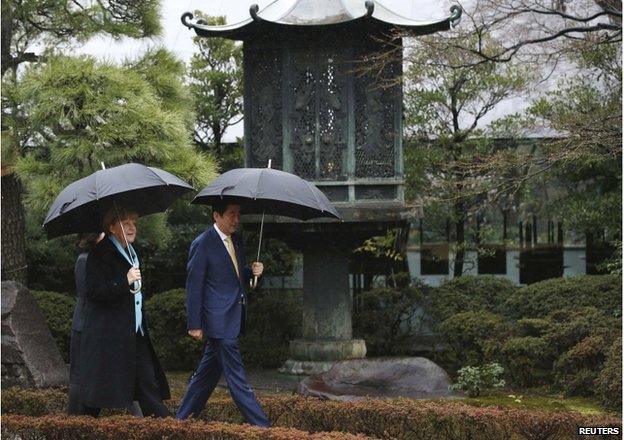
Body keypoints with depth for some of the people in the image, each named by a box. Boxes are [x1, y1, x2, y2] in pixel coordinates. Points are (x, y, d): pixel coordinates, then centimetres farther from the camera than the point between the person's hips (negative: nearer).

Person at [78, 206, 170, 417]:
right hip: (109, 335, -8)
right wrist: (125, 282, -28)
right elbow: (94, 291, -19)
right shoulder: (100, 254, -9)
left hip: (136, 333, 8)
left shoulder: (132, 252, 18)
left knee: (149, 384, 3)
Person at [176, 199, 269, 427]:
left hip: (232, 318, 9)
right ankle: (260, 424, -5)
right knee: (236, 376, -5)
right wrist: (194, 324, -12)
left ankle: (183, 417, 26)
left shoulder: (234, 241, 12)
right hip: (219, 320, -9)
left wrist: (252, 271, 0)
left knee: (208, 370, 15)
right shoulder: (203, 244, -12)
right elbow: (194, 286, -11)